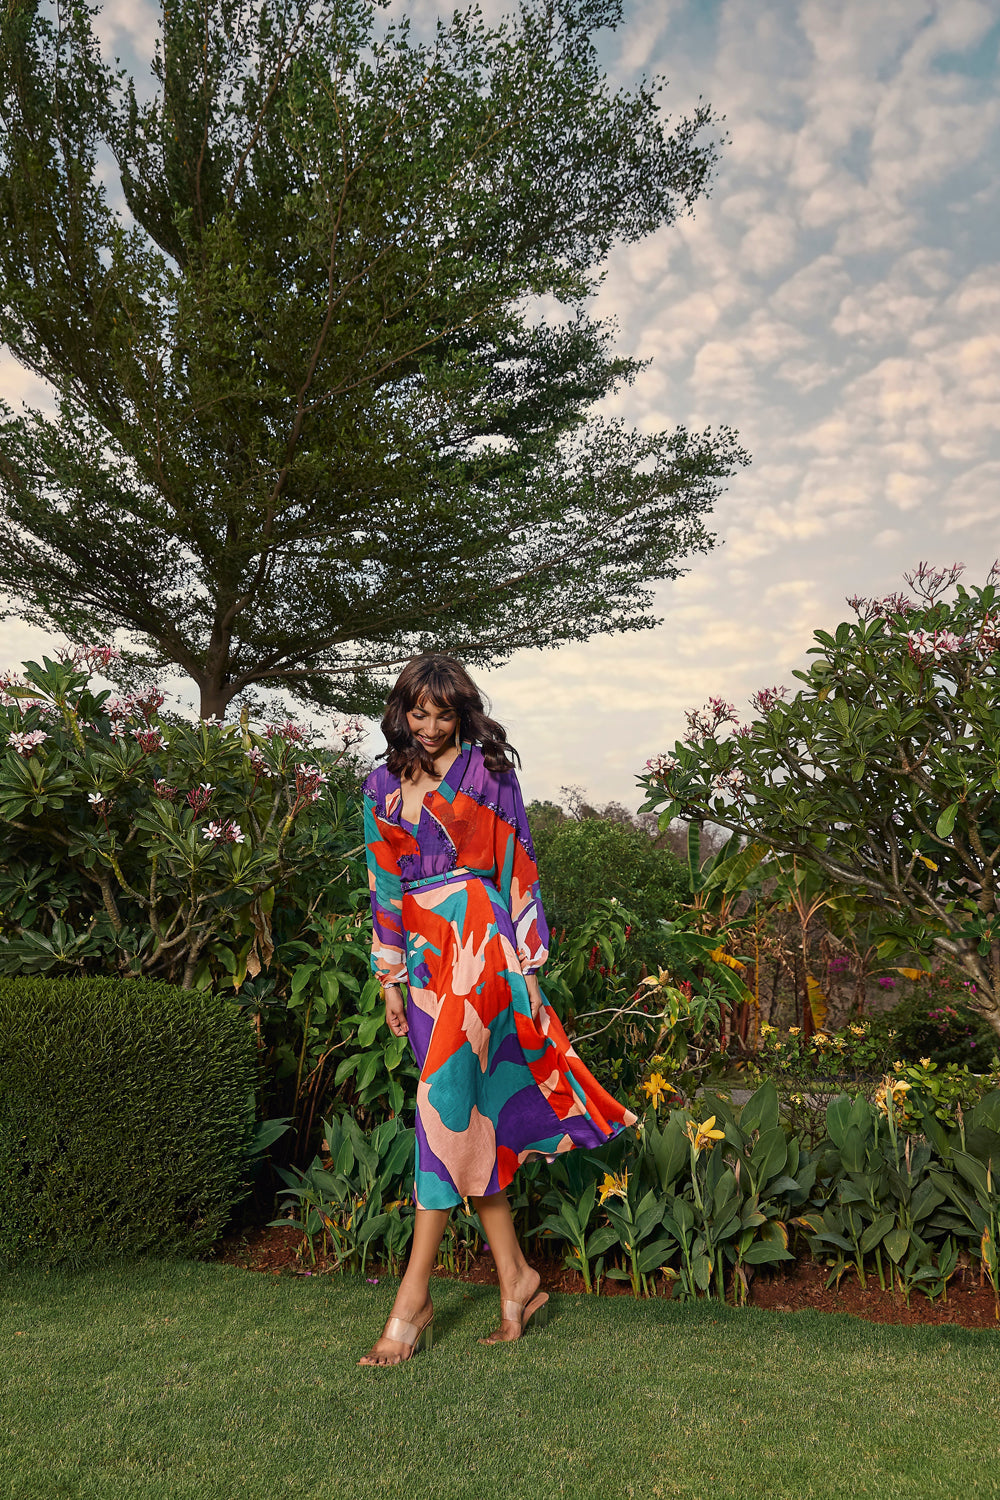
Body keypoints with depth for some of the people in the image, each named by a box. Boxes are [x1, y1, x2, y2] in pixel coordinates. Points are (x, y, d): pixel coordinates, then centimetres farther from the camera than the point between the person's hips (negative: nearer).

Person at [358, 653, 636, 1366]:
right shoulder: (383, 787, 14)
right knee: (472, 1117, 7)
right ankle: (518, 1281, 19)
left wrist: (526, 961, -4)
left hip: (480, 941, -5)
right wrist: (391, 978, 13)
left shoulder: (486, 768, 2)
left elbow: (518, 864, 0)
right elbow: (385, 887, 16)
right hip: (426, 956, 5)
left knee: (445, 1102, -10)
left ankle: (414, 1297, 0)